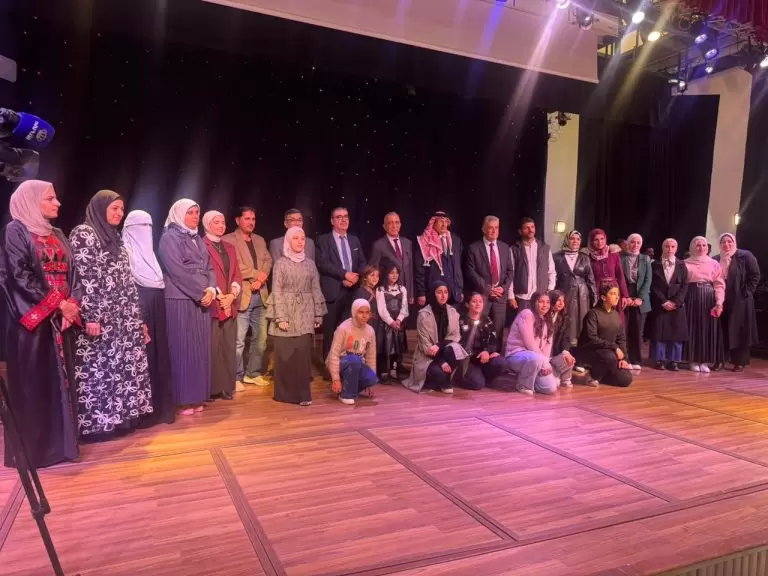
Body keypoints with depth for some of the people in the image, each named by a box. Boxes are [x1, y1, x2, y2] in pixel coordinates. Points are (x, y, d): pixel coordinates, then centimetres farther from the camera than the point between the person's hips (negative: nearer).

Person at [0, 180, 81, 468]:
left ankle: (59, 441, 16)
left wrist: (72, 304, -5)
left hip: (61, 319, 7)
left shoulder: (57, 235, 17)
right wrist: (57, 303, -14)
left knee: (61, 380, 8)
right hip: (32, 319, -6)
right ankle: (32, 447, 9)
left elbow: (72, 273, 11)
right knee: (32, 384, -1)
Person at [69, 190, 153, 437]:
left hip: (123, 318, 8)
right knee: (98, 368, -3)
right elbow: (83, 277, -15)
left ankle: (119, 416, 18)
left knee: (123, 366, 8)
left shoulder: (115, 238, 18)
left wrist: (137, 318, 15)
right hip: (100, 318, -8)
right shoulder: (83, 233, -5)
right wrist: (91, 317, -21)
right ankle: (95, 422, 6)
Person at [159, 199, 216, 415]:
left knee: (200, 349, 7)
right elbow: (178, 271, -13)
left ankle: (196, 397, 15)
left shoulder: (198, 240, 18)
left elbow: (209, 268, 12)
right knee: (183, 349, -4)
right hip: (180, 301, -7)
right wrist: (202, 292, -13)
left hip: (202, 301, 7)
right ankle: (182, 400, 5)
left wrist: (211, 290, -6)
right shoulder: (169, 238, -4)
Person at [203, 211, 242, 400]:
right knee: (211, 347, -4)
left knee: (229, 347, 7)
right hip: (211, 304, -6)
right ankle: (210, 388, 4)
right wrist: (219, 296, -12)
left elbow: (237, 275, 14)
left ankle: (226, 387, 14)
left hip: (230, 304, 6)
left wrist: (231, 295, -2)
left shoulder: (229, 248, 19)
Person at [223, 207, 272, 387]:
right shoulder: (228, 240, -2)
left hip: (260, 296, 7)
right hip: (242, 296, -7)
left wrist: (261, 277, -9)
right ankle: (236, 377, 8)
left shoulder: (260, 240, 19)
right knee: (238, 340, -4)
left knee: (261, 338, 11)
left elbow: (268, 261, 10)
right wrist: (257, 275, -12)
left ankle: (253, 373, 24)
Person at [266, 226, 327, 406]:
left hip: (305, 315, 2)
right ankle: (285, 393, 13)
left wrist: (318, 315, 7)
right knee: (285, 354, 2)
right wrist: (280, 317, -13)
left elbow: (316, 290, 10)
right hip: (286, 313, -2)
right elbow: (277, 292, -5)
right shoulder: (281, 263, 0)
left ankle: (303, 393, 6)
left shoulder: (310, 264, 9)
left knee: (303, 354, -3)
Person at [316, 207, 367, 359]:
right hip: (333, 291, -4)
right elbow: (322, 264, -10)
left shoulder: (355, 240, 18)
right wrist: (345, 274, -15)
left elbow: (362, 263, 14)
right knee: (330, 331, -1)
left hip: (353, 290, 4)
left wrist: (355, 277, -6)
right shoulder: (323, 239, 2)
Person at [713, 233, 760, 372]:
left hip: (740, 301, -4)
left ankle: (740, 362, 7)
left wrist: (746, 292, -11)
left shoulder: (745, 256, -1)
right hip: (721, 301, 4)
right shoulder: (716, 260, 11)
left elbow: (755, 275, -5)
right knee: (722, 331, 6)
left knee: (740, 332, 0)